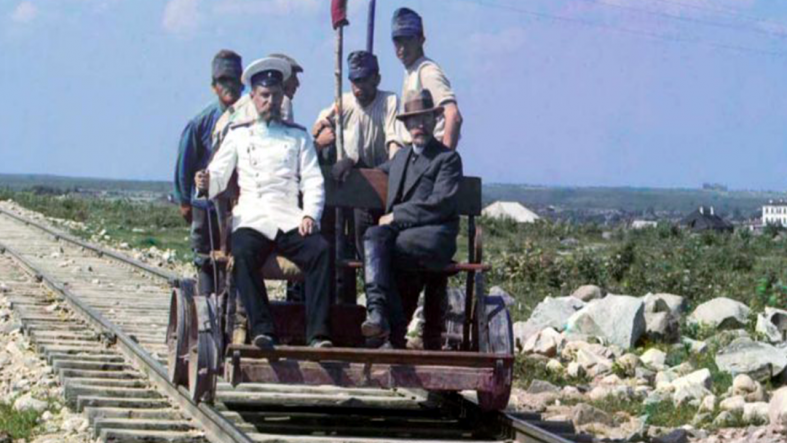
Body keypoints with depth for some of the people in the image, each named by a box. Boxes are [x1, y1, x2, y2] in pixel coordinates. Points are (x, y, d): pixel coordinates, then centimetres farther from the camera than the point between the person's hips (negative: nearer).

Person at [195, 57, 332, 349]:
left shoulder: (298, 136, 21)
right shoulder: (239, 135, 20)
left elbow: (312, 180, 12)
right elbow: (219, 176, 12)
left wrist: (310, 214, -6)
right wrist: (207, 183, -13)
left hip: (290, 219, 1)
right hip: (251, 219, -1)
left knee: (320, 250, -29)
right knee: (241, 254, -34)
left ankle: (318, 332, -30)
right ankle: (262, 329, -36)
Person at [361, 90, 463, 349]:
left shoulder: (448, 159, 4)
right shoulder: (400, 157, 27)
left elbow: (440, 205, -9)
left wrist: (396, 216, -11)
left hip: (434, 237, -5)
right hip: (400, 232, 5)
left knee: (377, 250, -29)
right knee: (374, 236, -30)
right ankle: (379, 312, -43)